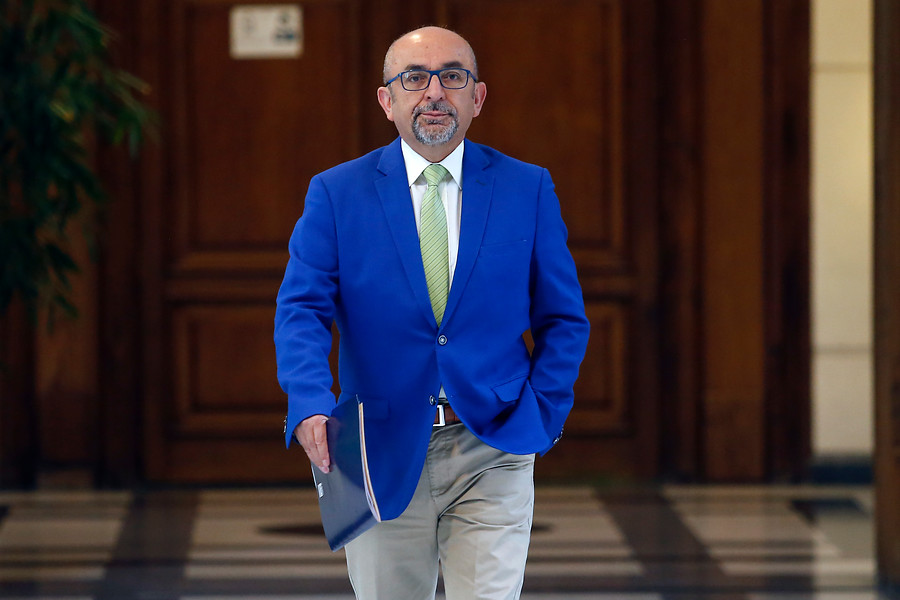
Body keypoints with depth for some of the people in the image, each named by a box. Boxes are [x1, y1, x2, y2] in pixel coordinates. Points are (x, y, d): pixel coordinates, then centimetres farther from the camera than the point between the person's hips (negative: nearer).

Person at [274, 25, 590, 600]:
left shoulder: (527, 190, 5)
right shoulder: (335, 194, 2)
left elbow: (564, 319, 10)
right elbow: (302, 310, -6)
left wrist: (543, 417, -1)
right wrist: (311, 405, -23)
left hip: (493, 450, 0)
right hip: (385, 455, 0)